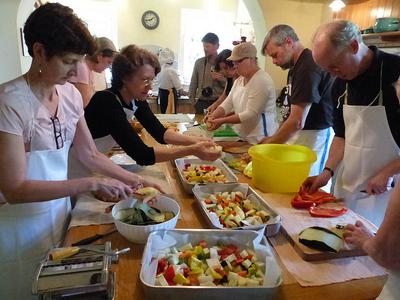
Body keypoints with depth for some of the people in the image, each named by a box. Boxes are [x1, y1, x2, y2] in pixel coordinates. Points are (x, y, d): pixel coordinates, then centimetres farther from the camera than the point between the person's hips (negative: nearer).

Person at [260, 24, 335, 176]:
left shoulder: (309, 67, -19)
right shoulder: (297, 67, 12)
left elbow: (297, 122, -22)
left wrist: (268, 146, -14)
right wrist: (274, 137, 10)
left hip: (315, 136, -9)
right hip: (298, 135, 9)